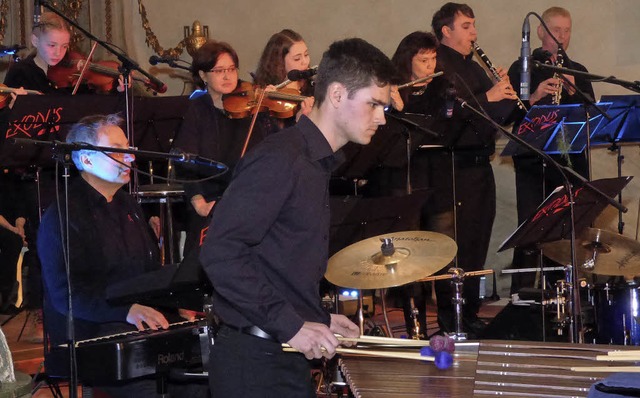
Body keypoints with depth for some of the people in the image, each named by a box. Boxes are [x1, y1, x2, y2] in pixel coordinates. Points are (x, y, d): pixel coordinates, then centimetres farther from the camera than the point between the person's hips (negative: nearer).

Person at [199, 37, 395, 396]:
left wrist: (319, 318, 11)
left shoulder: (318, 163, 14)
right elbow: (221, 253, -23)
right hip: (255, 365, -9)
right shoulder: (279, 158, -15)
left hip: (288, 360, 9)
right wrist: (291, 325, -22)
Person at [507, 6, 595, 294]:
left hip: (571, 160, 3)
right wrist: (533, 98, -20)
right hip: (533, 162, -3)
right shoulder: (522, 69, 6)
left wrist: (573, 92, -10)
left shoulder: (578, 71, 17)